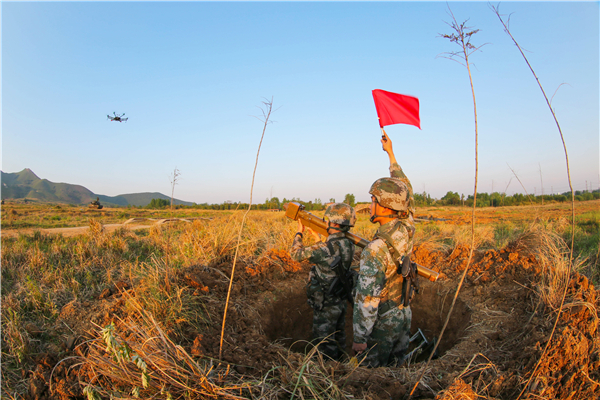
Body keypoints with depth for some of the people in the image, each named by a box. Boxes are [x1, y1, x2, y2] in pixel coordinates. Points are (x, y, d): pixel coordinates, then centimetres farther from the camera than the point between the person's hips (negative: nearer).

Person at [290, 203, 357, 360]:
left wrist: (299, 232, -1)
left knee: (325, 344, 10)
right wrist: (317, 236, 16)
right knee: (338, 337, 26)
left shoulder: (326, 247, -30)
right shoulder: (348, 245, -6)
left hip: (325, 305, -8)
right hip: (340, 301, 8)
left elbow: (297, 254, -16)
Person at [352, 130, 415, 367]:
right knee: (395, 367, 22)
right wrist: (391, 154, 15)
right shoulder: (407, 229, -8)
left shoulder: (375, 250, -30)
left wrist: (359, 338, -17)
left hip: (380, 324, -7)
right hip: (402, 318, 7)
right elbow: (406, 191, 8)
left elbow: (367, 300, -28)